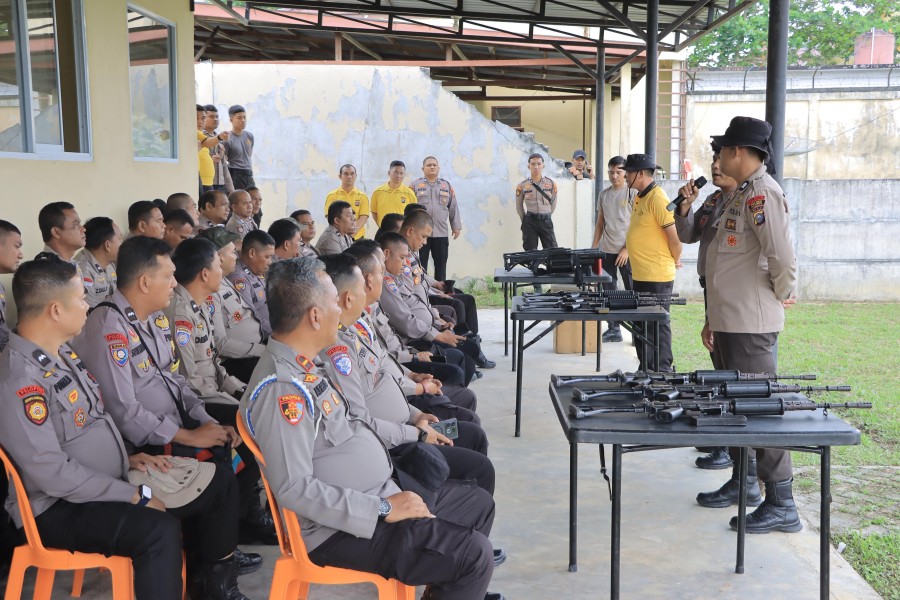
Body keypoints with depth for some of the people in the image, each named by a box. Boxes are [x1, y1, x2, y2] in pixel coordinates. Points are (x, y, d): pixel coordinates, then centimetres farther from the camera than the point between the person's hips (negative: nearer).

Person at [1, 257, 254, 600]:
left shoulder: (63, 352, 7)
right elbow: (52, 474, -26)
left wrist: (127, 457, 5)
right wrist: (134, 495, -20)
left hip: (107, 483, 10)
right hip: (60, 507, -9)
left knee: (219, 482, 6)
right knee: (159, 530, -34)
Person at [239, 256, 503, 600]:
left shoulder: (302, 367, 7)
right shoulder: (281, 388, -24)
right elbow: (294, 489, -28)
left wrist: (392, 497, 10)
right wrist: (383, 509, -23)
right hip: (343, 531, -10)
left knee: (479, 504, 17)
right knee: (474, 554, -18)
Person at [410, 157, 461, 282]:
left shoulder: (447, 186, 13)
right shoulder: (415, 185, 4)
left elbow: (453, 208, 14)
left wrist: (456, 226, 10)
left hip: (441, 233, 3)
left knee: (441, 265, 7)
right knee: (421, 265, 1)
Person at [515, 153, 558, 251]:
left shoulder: (551, 184, 3)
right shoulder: (522, 186, 0)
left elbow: (553, 204, 13)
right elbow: (519, 206, 11)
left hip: (546, 221, 1)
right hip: (530, 222, -1)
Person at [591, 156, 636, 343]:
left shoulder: (632, 193, -4)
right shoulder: (603, 195, 12)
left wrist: (627, 249, -14)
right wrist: (593, 249, 9)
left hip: (626, 252, -5)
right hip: (606, 251, 5)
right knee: (609, 291, 7)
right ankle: (613, 329, 14)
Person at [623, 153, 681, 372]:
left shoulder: (657, 199, -17)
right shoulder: (639, 197, 13)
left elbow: (675, 235, -18)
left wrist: (675, 260, -5)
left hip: (657, 278, -10)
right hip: (640, 275, 10)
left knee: (658, 325, -2)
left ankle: (663, 372, 7)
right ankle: (646, 370, 26)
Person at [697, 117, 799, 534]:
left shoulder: (762, 193, -16)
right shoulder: (741, 193, 15)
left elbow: (783, 257, -27)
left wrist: (783, 296, -8)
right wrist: (715, 320, 19)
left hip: (751, 326, -10)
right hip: (730, 320, 10)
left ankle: (781, 505, 4)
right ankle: (743, 483, 32)